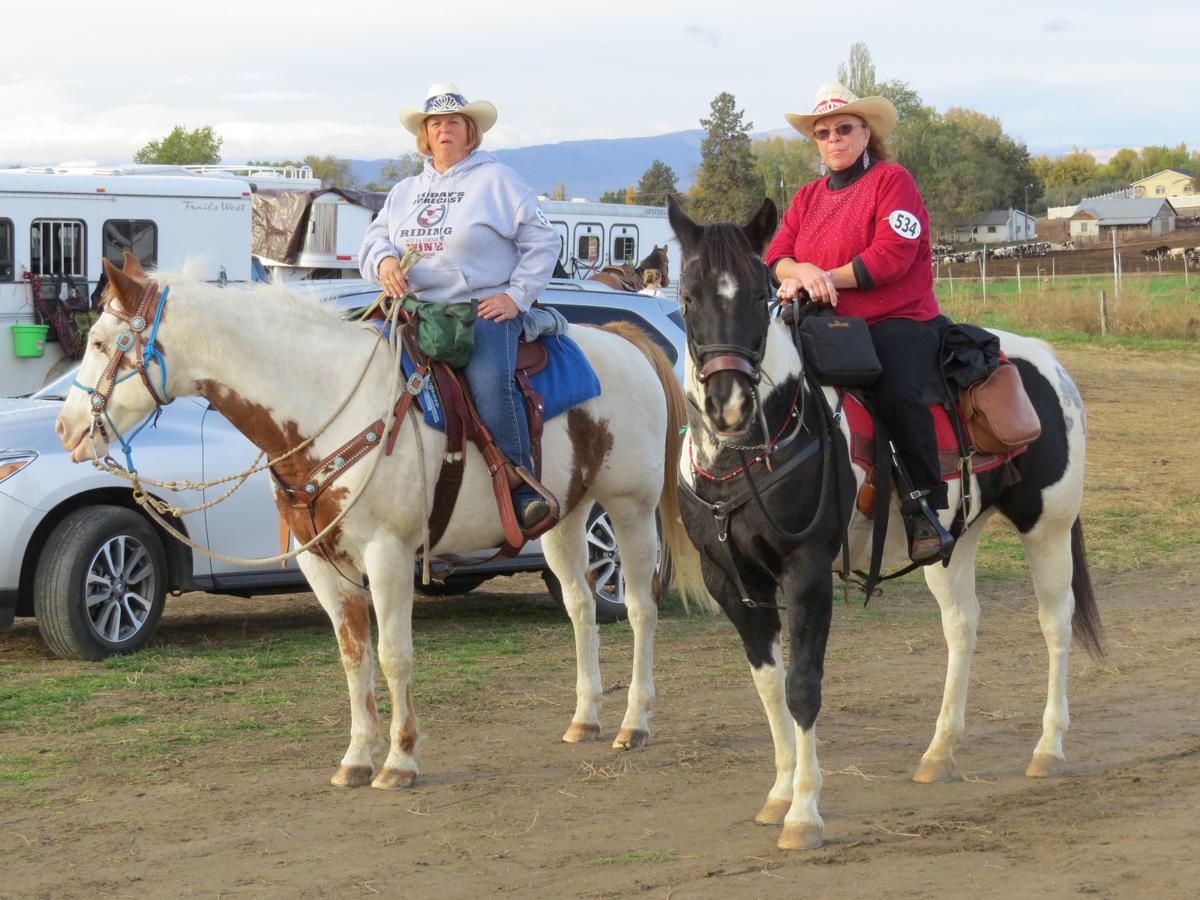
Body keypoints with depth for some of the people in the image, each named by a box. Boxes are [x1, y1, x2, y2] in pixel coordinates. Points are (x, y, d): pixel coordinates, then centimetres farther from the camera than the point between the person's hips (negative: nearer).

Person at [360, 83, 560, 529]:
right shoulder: (405, 191, 23)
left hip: (486, 309, -5)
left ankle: (522, 489, -25)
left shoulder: (496, 179, 6)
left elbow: (542, 240, 3)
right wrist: (383, 260, -6)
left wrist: (517, 295, -6)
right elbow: (373, 238, 19)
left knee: (490, 383, -32)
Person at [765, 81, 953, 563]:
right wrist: (799, 272, -17)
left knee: (896, 394, -33)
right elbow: (777, 255, 7)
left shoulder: (893, 181, -1)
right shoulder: (807, 197, 19)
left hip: (897, 320, -7)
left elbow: (892, 253, -14)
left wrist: (828, 278, -19)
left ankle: (925, 506, -22)